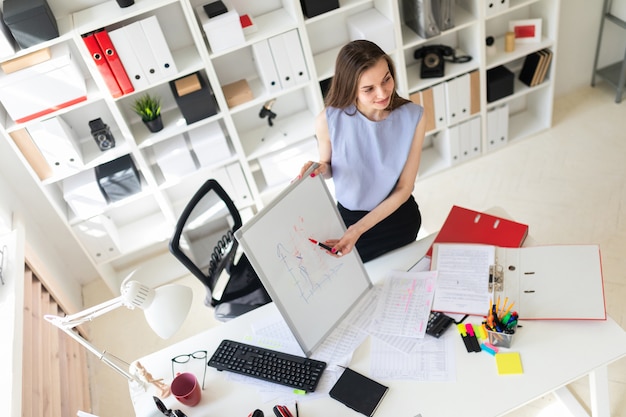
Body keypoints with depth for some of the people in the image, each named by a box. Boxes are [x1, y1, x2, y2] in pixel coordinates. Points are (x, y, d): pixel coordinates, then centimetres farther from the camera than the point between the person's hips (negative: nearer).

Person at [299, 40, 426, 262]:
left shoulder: (412, 117, -24)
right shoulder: (329, 120, -24)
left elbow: (404, 188, -18)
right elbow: (328, 170, -3)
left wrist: (358, 230, -26)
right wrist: (320, 169, -29)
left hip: (398, 218, 0)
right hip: (348, 218, 1)